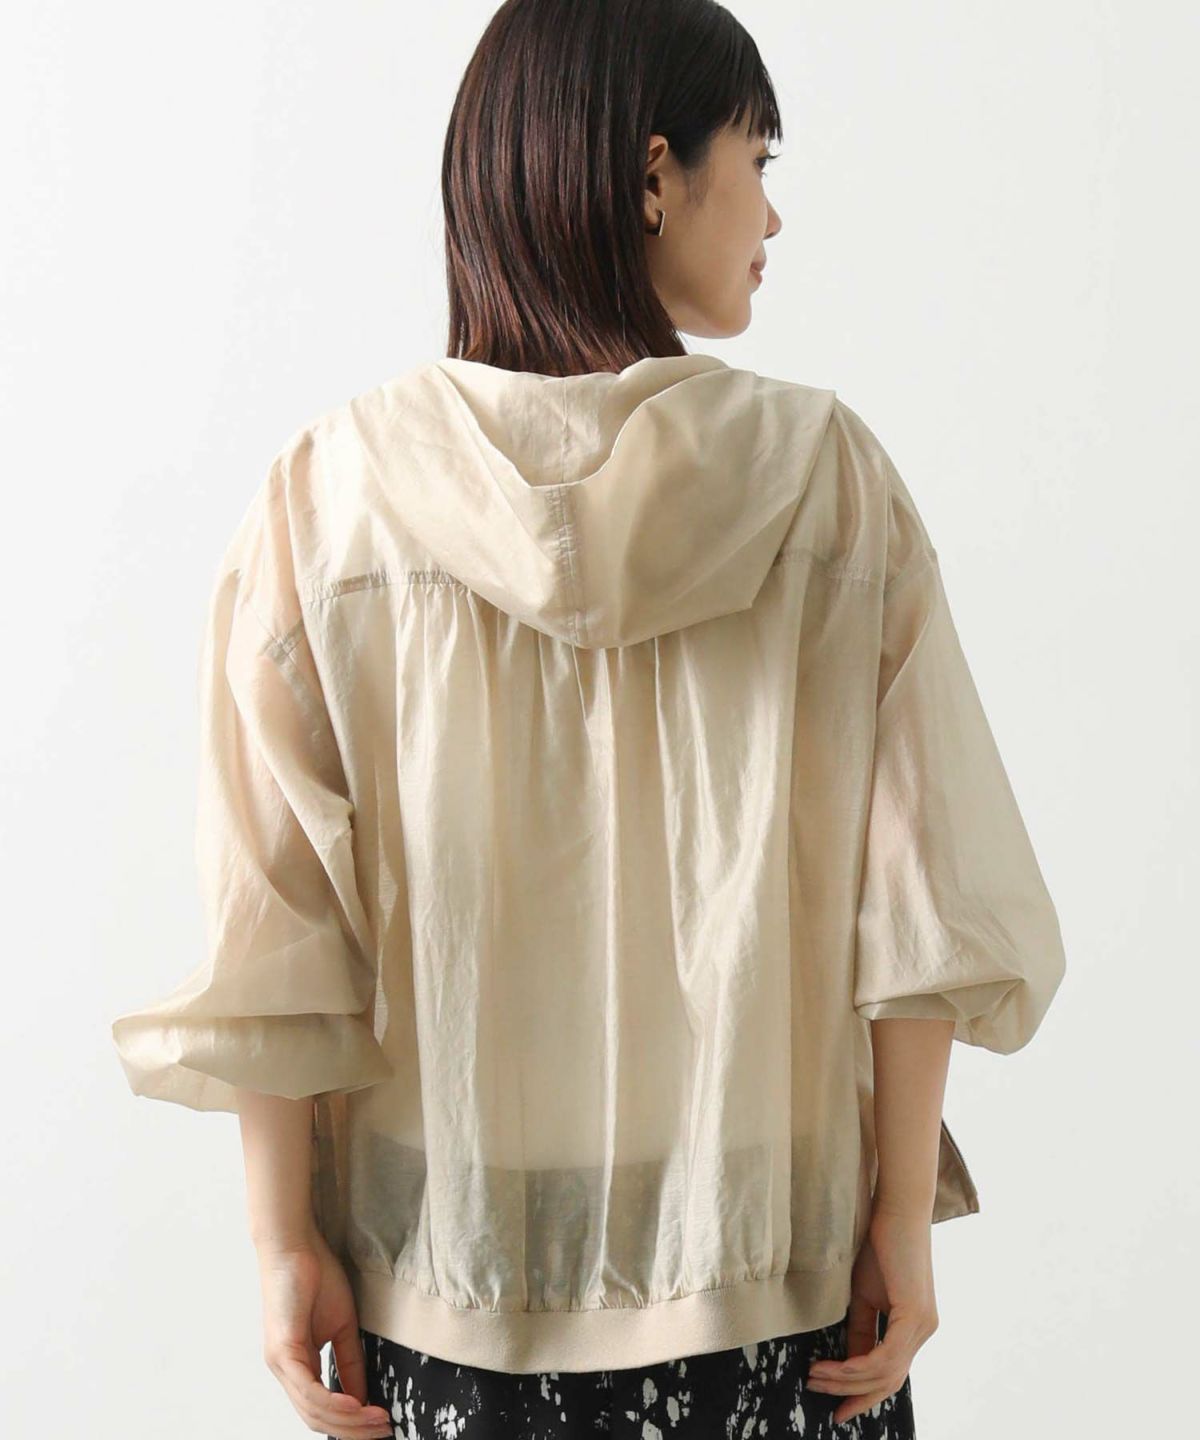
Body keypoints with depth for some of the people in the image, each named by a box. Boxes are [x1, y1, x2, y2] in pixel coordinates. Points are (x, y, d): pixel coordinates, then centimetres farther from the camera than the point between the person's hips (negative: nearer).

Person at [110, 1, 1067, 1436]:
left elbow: (272, 917, -8)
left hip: (444, 1265, 1)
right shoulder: (825, 475, -9)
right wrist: (905, 1214, -1)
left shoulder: (332, 488, -8)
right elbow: (918, 894, -10)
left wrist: (287, 1240, 0)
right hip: (769, 1265, 0)